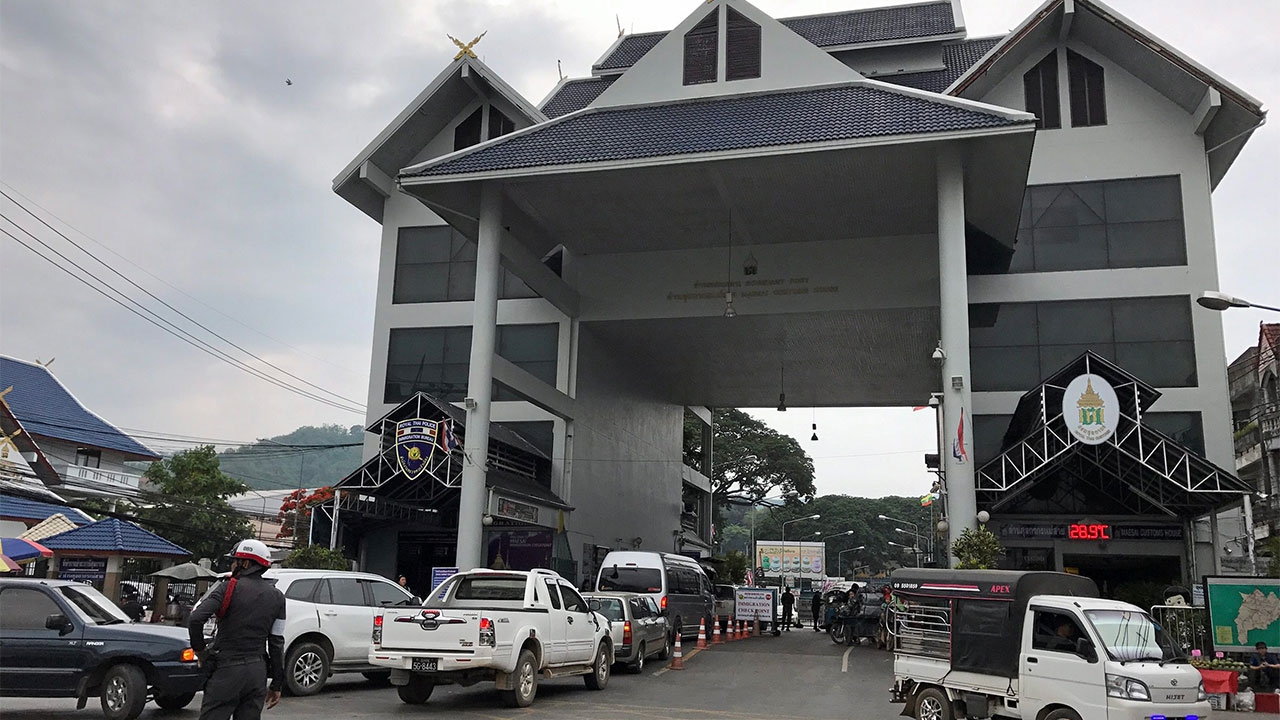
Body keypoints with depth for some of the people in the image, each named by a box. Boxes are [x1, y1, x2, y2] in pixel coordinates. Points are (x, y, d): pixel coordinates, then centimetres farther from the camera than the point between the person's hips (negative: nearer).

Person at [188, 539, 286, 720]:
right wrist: (277, 684, 10)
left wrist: (200, 651, -1)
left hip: (227, 670, -5)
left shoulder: (229, 588, -5)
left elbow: (195, 619, -18)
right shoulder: (276, 597, 8)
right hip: (258, 671, 5)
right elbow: (277, 643, 7)